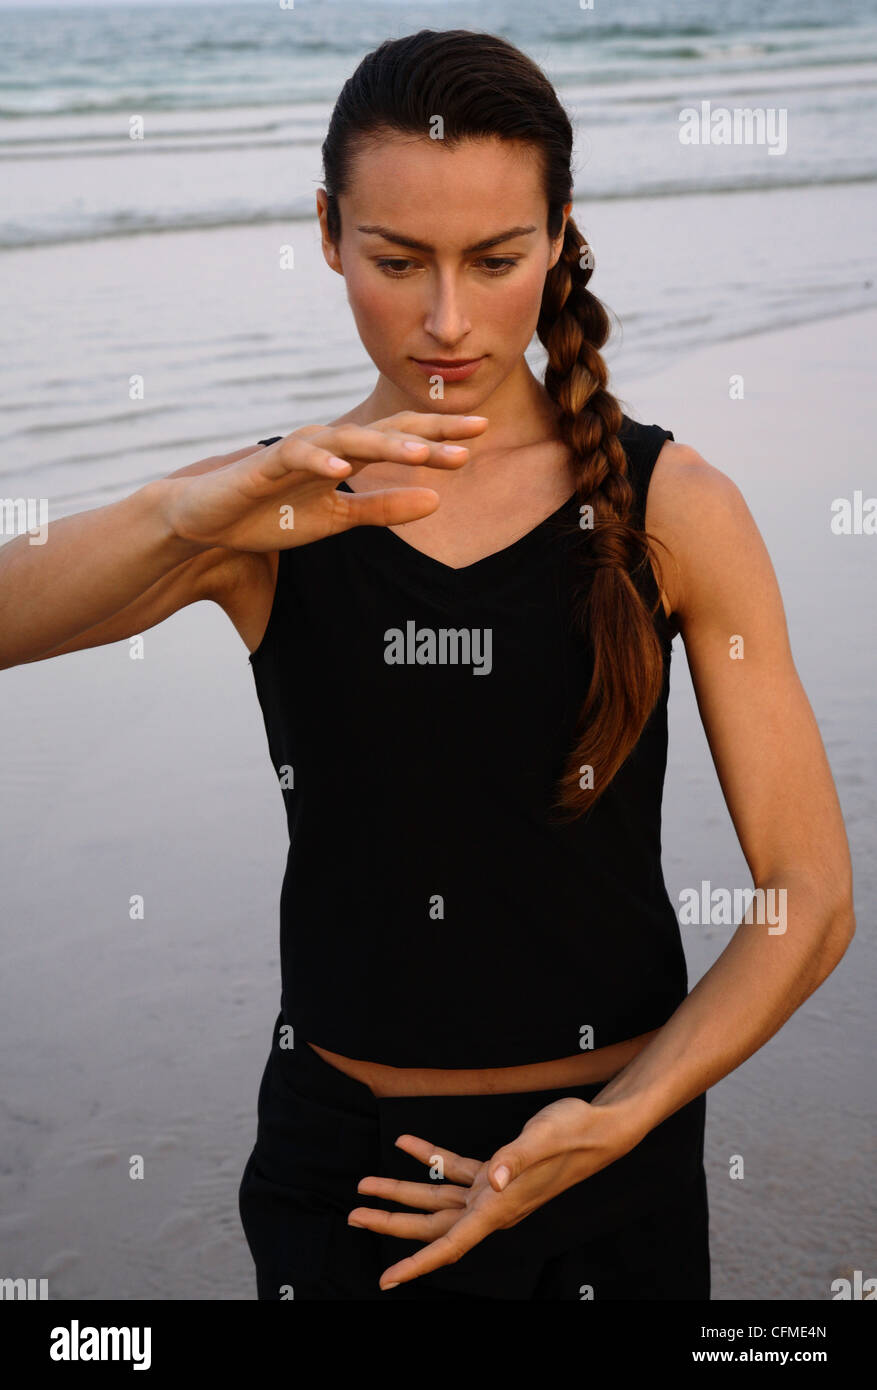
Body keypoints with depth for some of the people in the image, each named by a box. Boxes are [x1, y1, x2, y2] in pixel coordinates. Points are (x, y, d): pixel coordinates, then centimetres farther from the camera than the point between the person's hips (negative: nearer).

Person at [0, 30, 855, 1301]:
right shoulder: (271, 513, -4)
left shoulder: (672, 506, -8)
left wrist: (621, 1117, -22)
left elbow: (812, 900, -9)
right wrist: (186, 524, -37)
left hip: (617, 1149, 0)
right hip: (342, 1151, 0)